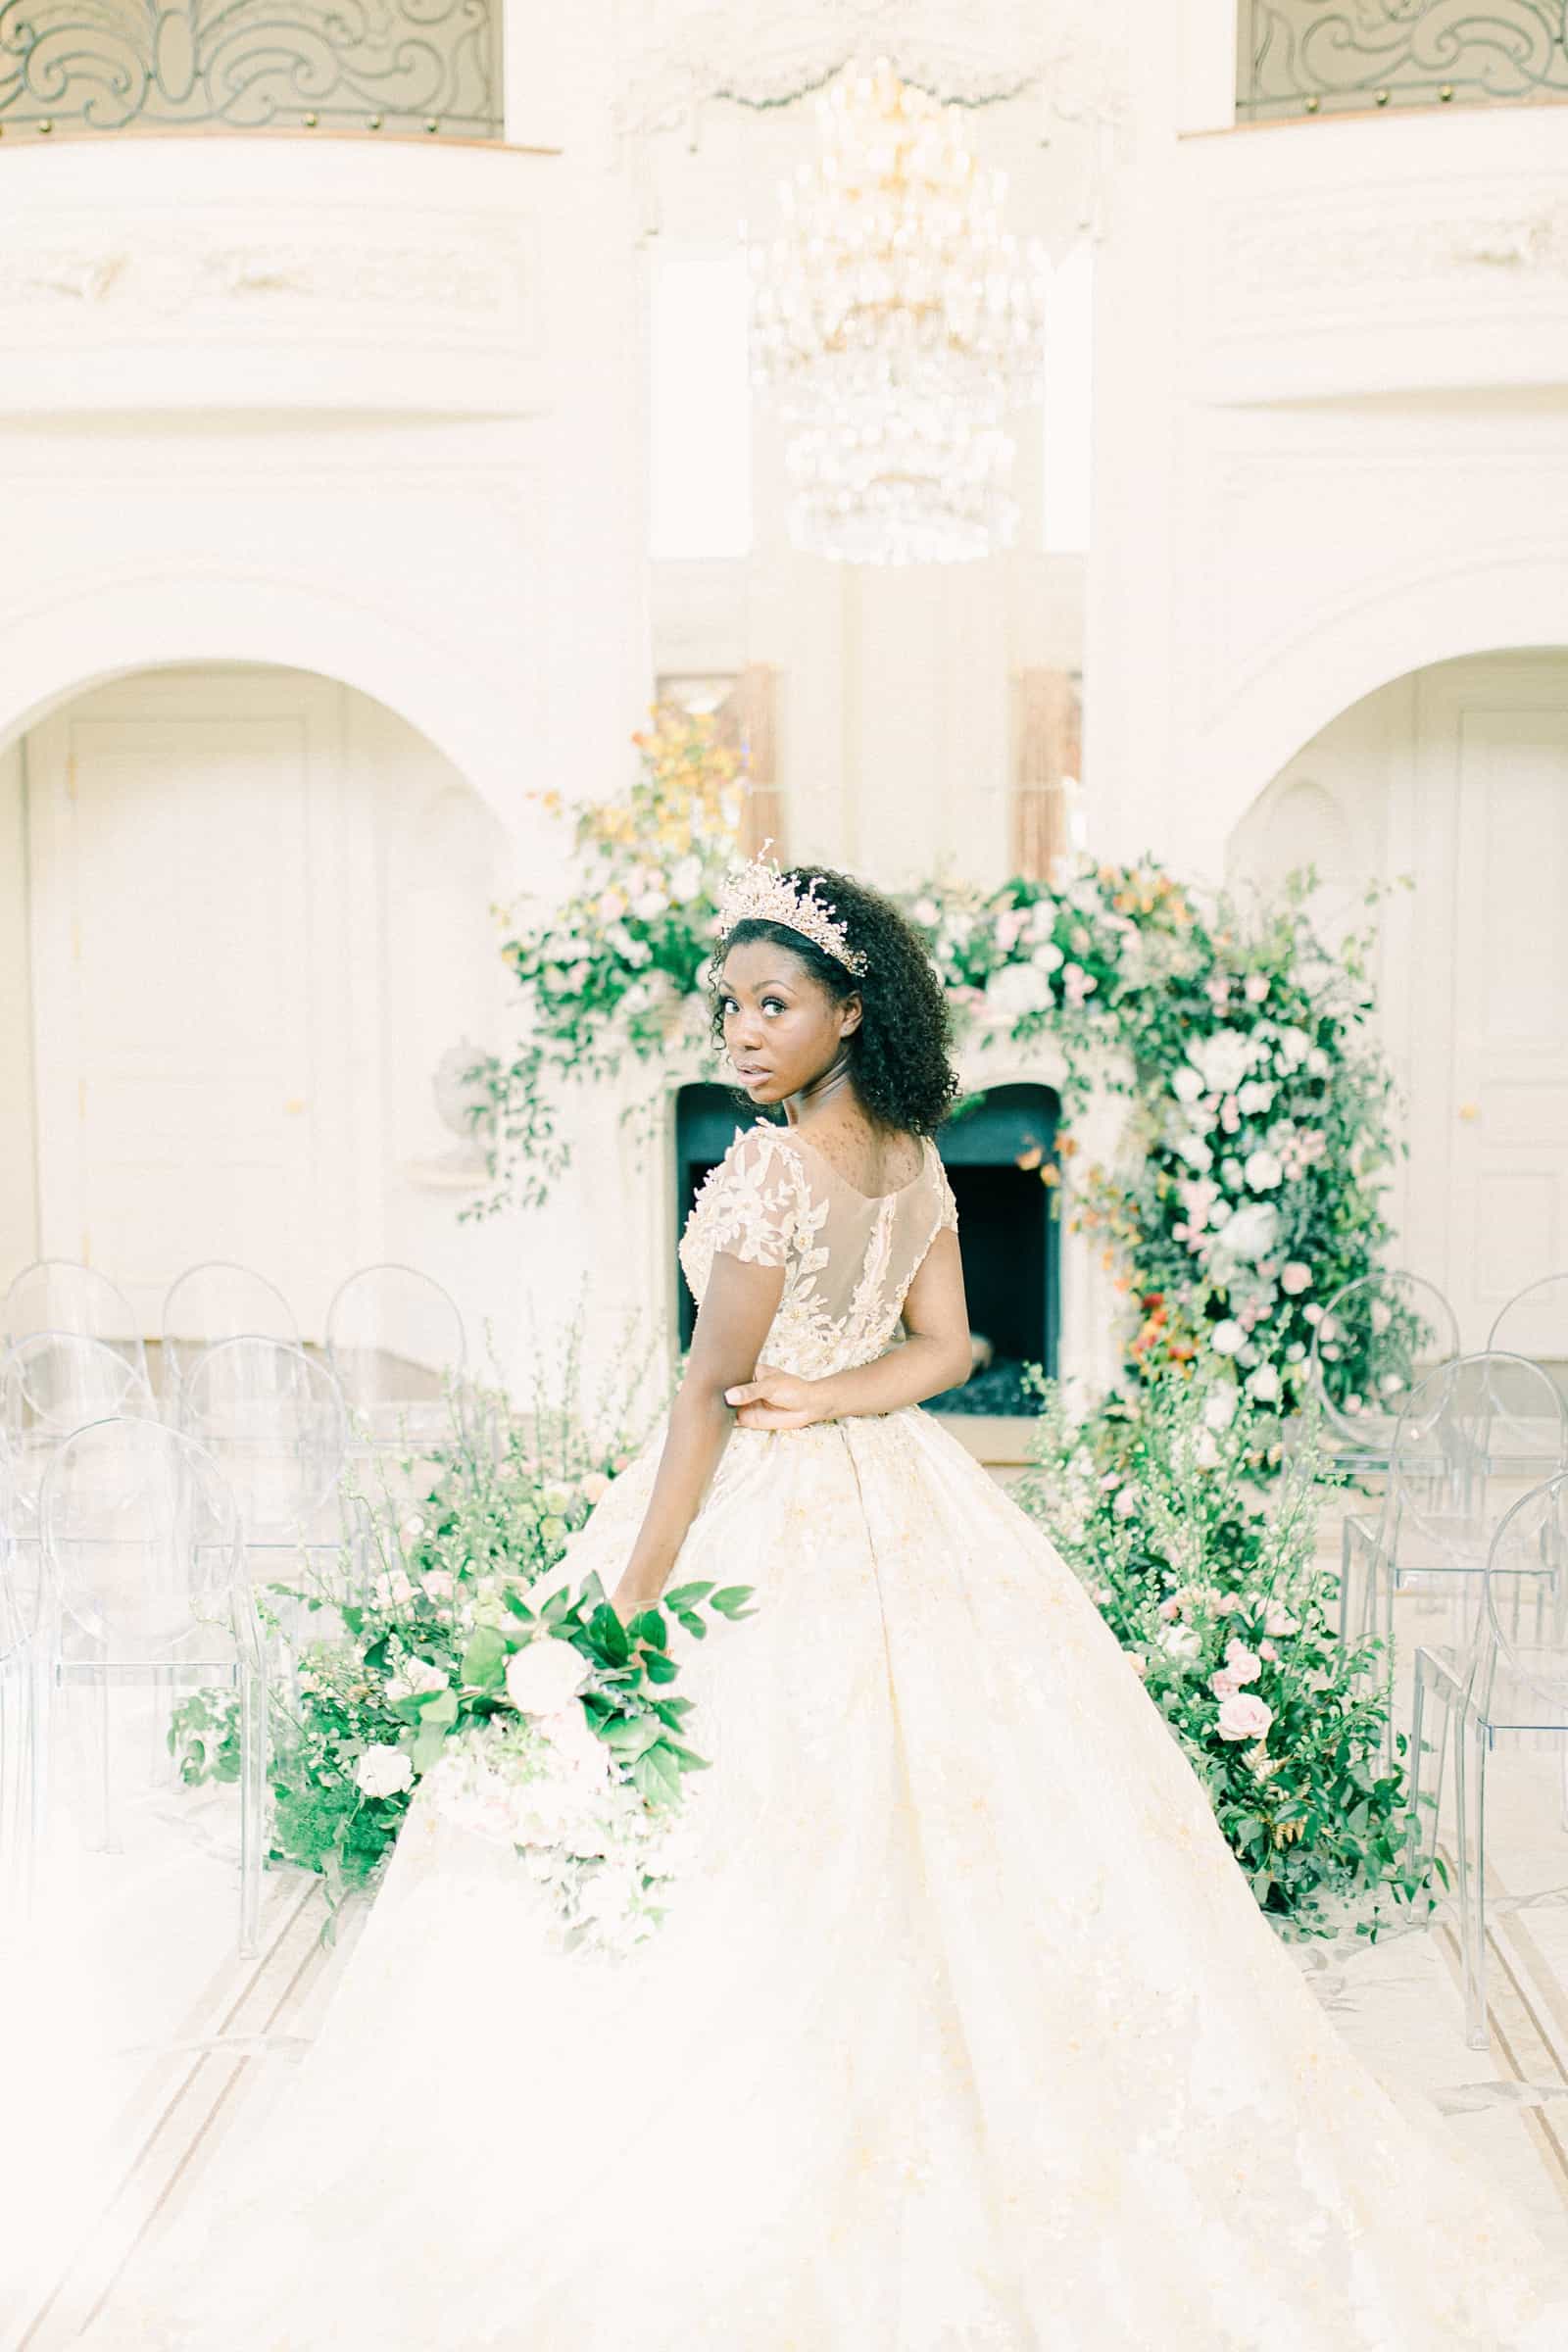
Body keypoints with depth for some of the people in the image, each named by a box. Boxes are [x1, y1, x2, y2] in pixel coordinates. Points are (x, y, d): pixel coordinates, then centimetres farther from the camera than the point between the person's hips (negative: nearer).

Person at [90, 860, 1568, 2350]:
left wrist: (634, 1594, -15)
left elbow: (709, 1393, -19)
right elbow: (947, 1347, 5)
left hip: (767, 1514, -8)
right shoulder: (914, 1158, 4)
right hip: (899, 1504, 8)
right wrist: (818, 1396, -9)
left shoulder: (773, 1167, -19)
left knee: (752, 1869, 1)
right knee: (930, 1847, 14)